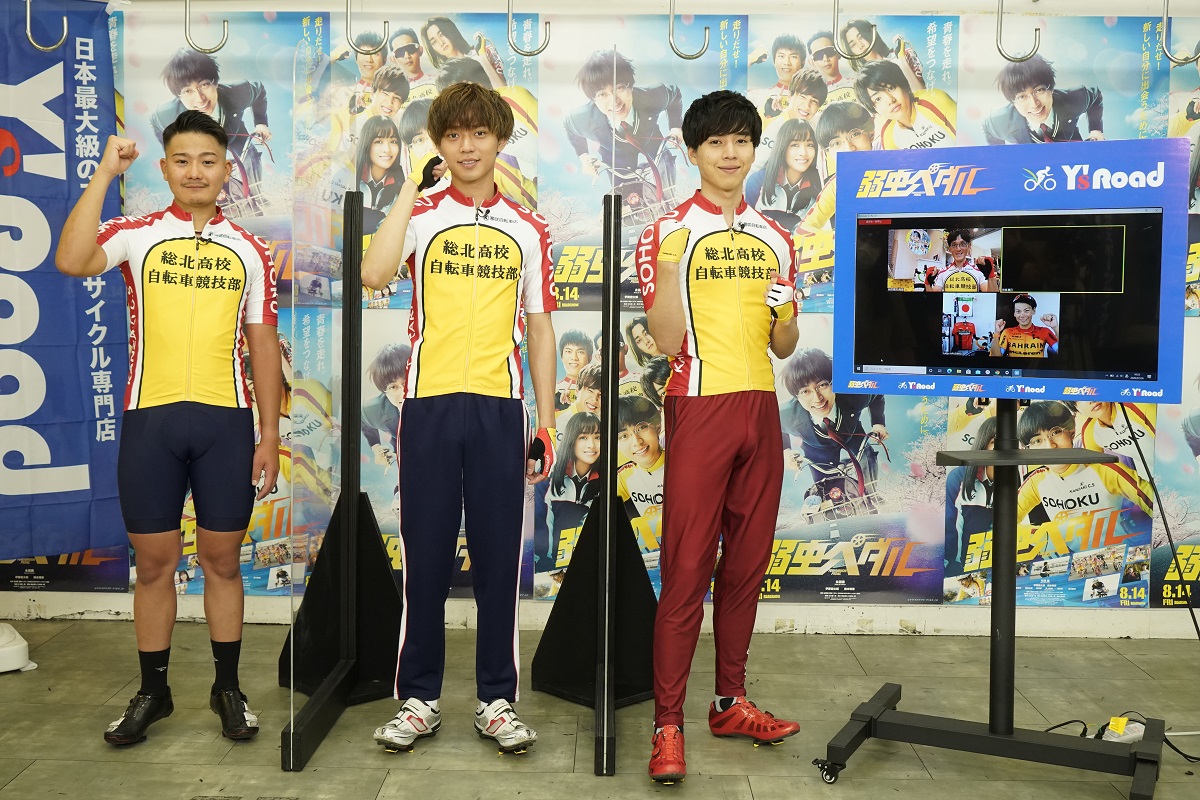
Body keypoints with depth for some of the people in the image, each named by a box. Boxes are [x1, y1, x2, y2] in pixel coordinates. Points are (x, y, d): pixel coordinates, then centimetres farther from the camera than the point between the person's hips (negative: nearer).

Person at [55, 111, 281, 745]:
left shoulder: (248, 252, 9)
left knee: (221, 560, 8)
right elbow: (71, 262, -17)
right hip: (150, 419, 0)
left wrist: (269, 438, 3)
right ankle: (153, 692, 24)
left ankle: (227, 688, 22)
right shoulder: (135, 235, 5)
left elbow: (264, 350, 8)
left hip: (226, 421, 1)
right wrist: (104, 174, -14)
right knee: (154, 562, 8)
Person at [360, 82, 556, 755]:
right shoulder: (421, 214, 6)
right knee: (425, 555, 5)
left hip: (500, 406, 1)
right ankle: (419, 699, 19)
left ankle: (498, 700, 18)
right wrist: (414, 186, -9)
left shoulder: (527, 229, 10)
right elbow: (375, 274, -15)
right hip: (429, 402, -1)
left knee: (499, 556, 4)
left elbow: (540, 331, 10)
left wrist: (546, 425, 4)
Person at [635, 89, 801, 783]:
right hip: (699, 408, -5)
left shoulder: (774, 238, 14)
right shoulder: (668, 232, -1)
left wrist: (787, 314, -6)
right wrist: (669, 264, -21)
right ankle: (668, 725, 3)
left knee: (747, 562, 10)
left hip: (759, 409, 5)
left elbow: (782, 347, 16)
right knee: (687, 569, -5)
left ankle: (732, 702, 23)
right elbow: (666, 340, -9)